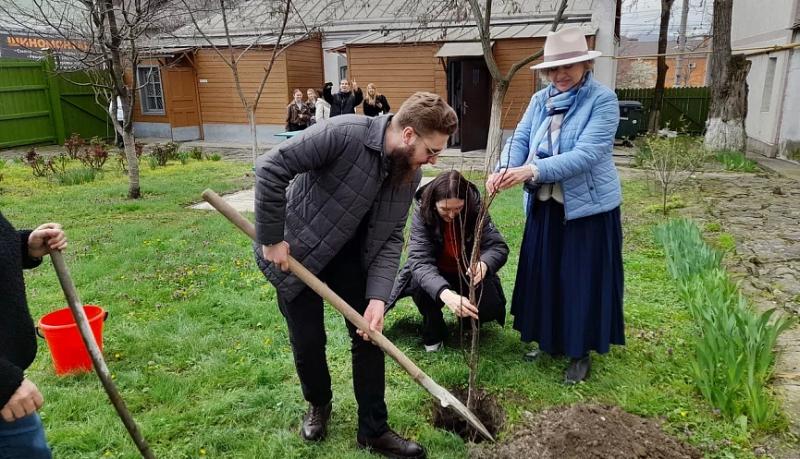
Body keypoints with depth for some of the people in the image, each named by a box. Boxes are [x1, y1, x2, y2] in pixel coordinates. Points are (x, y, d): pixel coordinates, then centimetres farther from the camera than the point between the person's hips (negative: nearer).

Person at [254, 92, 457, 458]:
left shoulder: (409, 173, -8)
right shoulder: (343, 133, -29)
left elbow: (391, 238, -7)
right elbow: (270, 168, -28)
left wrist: (378, 296, -19)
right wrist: (271, 239, -24)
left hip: (350, 257, 5)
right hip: (296, 252, -5)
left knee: (369, 336, 3)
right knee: (307, 341, 6)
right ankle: (318, 405, 37)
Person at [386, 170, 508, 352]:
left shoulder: (475, 210, -22)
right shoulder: (422, 214, -27)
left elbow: (498, 246, -25)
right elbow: (420, 261, -38)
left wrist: (484, 264, -51)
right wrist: (445, 294, -57)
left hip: (469, 274, 1)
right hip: (434, 275, -1)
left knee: (490, 308, -23)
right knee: (420, 282, -33)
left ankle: (467, 316, 14)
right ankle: (433, 331, -4)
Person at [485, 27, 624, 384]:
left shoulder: (602, 99, -12)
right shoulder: (540, 100, 6)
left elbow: (586, 154, -24)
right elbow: (519, 139, -4)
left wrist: (533, 171, -34)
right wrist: (504, 169, -27)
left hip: (588, 206, -5)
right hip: (544, 205, 6)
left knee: (583, 280, 4)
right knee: (543, 274, 14)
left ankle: (581, 353, 20)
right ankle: (549, 339, 33)